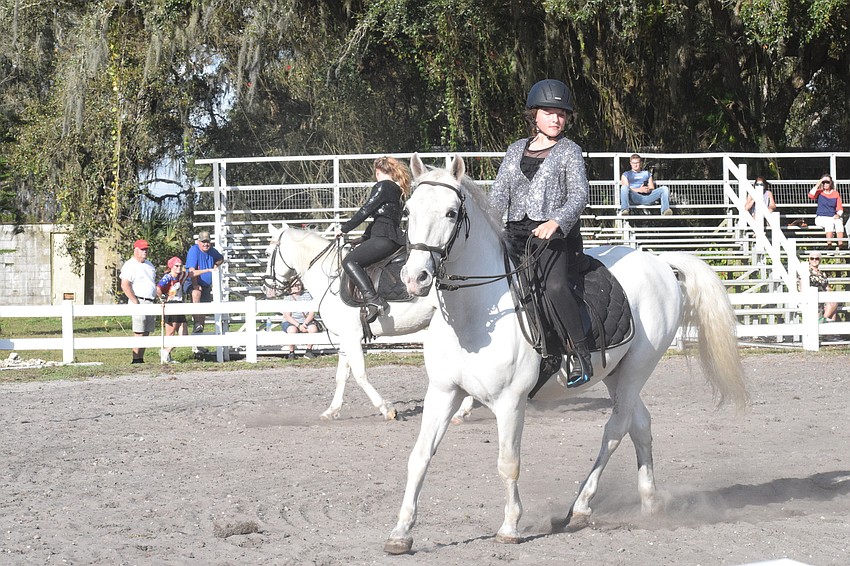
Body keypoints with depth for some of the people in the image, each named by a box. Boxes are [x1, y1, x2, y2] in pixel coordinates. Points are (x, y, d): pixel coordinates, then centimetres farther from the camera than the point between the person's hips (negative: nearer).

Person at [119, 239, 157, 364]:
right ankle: (136, 360, -10)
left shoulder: (149, 265, 20)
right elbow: (125, 285, -15)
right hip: (139, 302, -8)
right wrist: (136, 302, -19)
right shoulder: (130, 265, -7)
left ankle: (141, 359, 10)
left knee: (146, 333, 7)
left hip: (150, 302, 8)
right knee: (139, 334, -11)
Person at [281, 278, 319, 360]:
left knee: (313, 328, -31)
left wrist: (305, 323, -19)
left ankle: (308, 351, -12)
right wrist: (298, 325, -23)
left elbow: (312, 313, -2)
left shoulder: (307, 295, 4)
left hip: (307, 320, 2)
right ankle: (291, 352, -18)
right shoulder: (287, 298, -1)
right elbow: (287, 316, -10)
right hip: (291, 322, -2)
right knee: (293, 330, -37)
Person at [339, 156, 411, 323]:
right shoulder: (398, 190, 23)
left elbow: (365, 211, -8)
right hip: (393, 239, 10)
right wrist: (363, 240, 29)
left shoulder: (382, 186, -6)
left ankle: (373, 300, -34)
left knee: (350, 261, -19)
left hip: (384, 239, -10)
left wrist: (344, 229, 3)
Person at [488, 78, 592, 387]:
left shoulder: (569, 151, 5)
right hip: (516, 233, 6)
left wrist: (556, 221, -24)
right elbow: (499, 194, 14)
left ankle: (581, 354, -21)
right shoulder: (516, 150, 19)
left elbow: (579, 193, -6)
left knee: (554, 285, -29)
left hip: (554, 234, -6)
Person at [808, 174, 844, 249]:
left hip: (833, 217, 2)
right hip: (821, 217, -2)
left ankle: (840, 245, -38)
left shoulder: (836, 194, 13)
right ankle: (829, 244, -42)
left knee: (839, 223, -32)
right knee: (830, 223, -36)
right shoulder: (819, 192, 6)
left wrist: (838, 215, -10)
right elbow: (811, 195, -17)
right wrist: (818, 183, -14)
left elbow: (840, 208, 13)